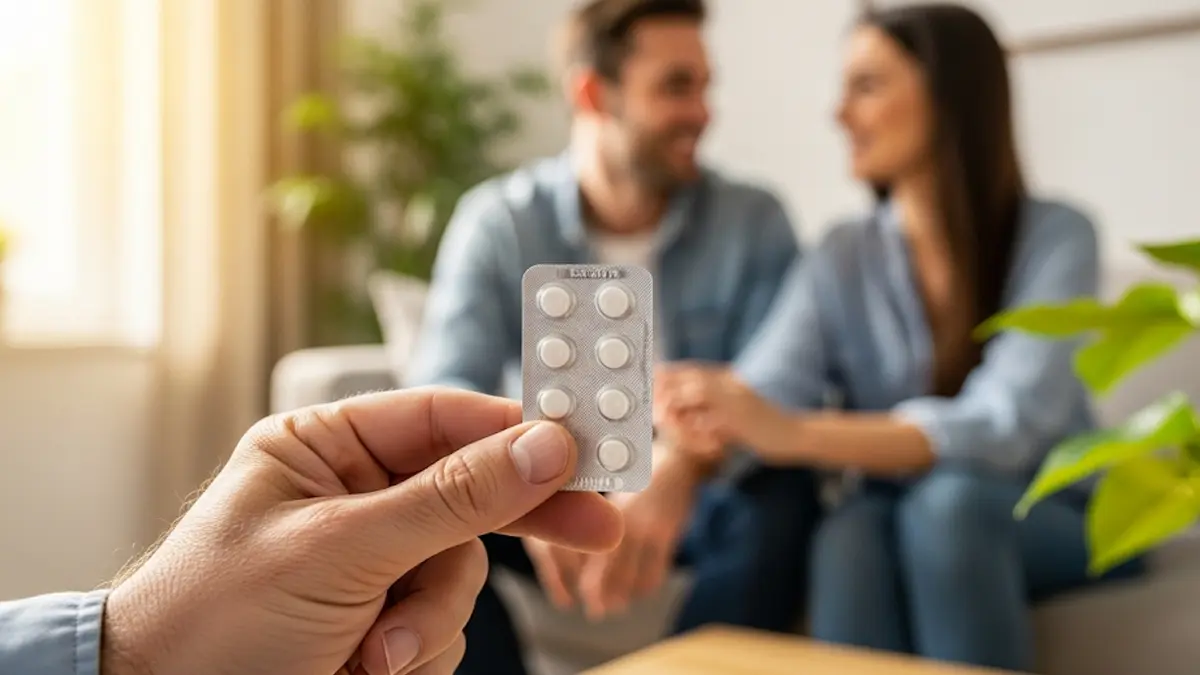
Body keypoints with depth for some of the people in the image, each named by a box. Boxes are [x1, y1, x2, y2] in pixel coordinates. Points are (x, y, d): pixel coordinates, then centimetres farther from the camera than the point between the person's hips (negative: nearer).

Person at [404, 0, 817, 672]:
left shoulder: (755, 221, -7)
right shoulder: (497, 221, -7)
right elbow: (442, 396, -17)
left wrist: (680, 472, -40)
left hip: (691, 503, 0)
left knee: (782, 497, -31)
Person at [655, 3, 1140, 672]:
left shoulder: (1056, 236, -13)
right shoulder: (843, 258, -2)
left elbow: (1005, 425, -28)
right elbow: (763, 391, -17)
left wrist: (793, 435, -42)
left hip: (1058, 522, -2)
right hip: (897, 526, 2)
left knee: (946, 501, -34)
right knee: (850, 533, -31)